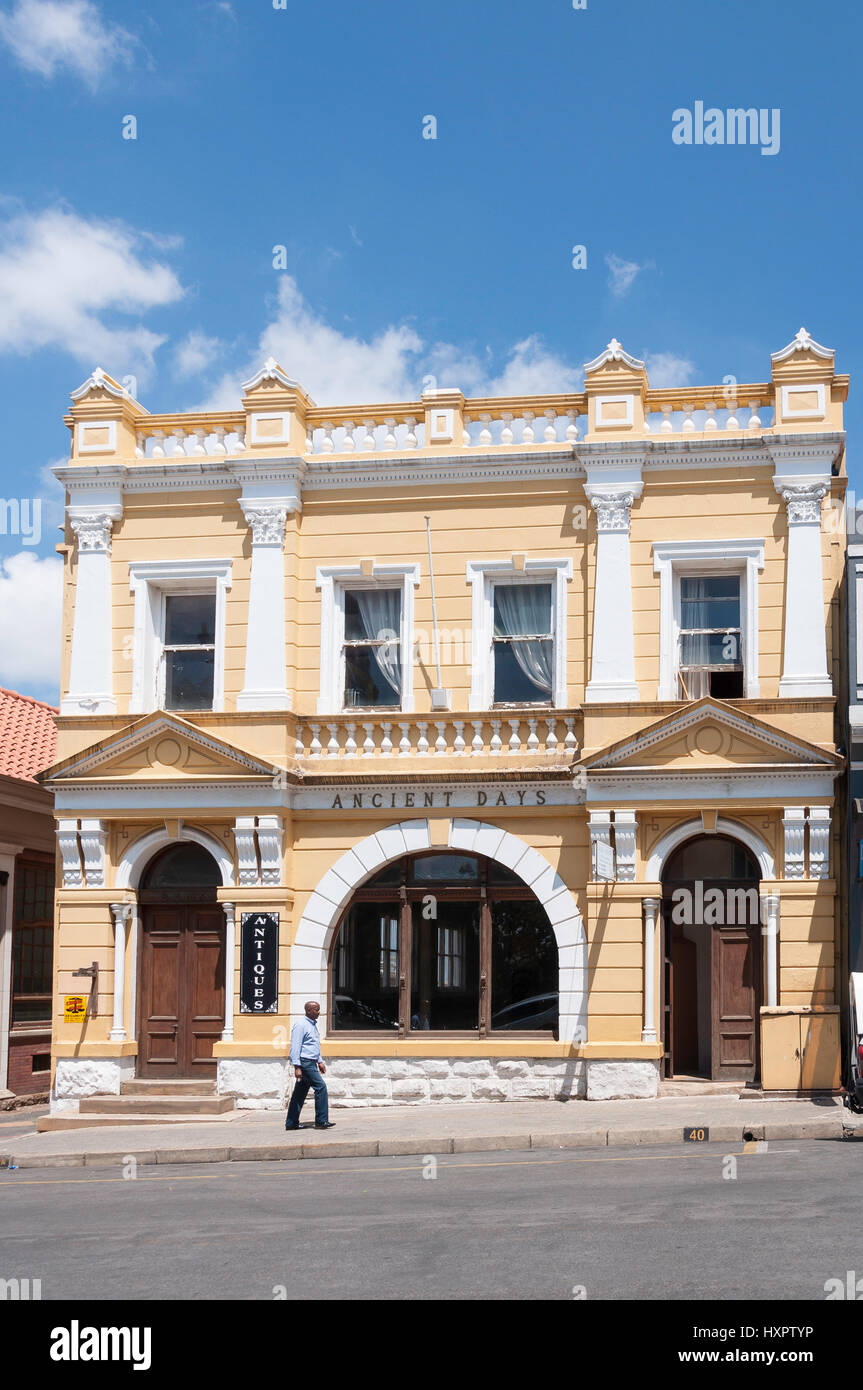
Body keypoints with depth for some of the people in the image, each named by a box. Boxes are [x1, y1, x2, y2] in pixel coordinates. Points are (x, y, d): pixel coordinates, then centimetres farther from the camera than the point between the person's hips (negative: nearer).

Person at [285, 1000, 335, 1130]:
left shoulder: (313, 1025, 18)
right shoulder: (301, 1025, -12)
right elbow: (295, 1046, -17)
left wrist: (319, 1062, 24)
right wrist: (297, 1067, -21)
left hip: (311, 1063, 10)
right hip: (305, 1063, -10)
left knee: (300, 1093, 9)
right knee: (321, 1086, -12)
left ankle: (291, 1123, 12)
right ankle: (321, 1121, -8)